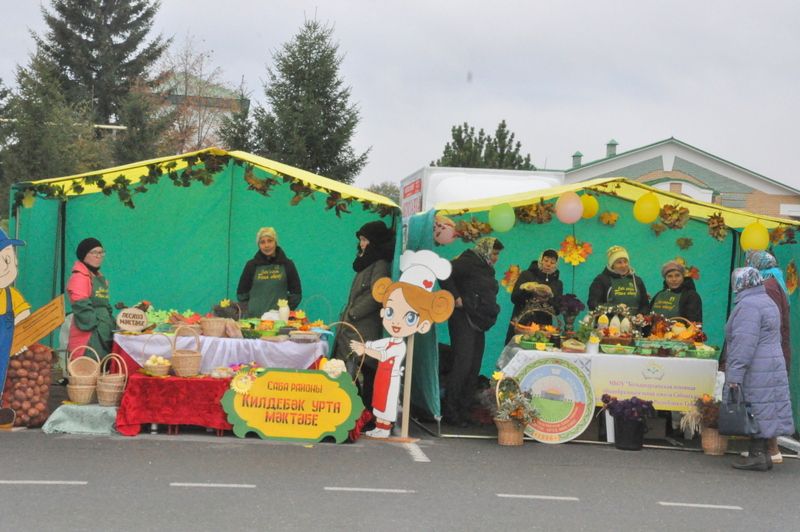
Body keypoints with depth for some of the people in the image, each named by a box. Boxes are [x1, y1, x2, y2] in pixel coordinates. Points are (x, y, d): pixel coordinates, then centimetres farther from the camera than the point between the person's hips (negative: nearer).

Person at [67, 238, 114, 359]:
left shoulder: (100, 277, 19)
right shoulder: (79, 277, -8)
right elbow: (82, 308, -15)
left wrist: (112, 325, 12)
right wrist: (94, 325, -18)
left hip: (104, 335, 9)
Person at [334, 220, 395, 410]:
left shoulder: (380, 265, -7)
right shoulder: (367, 263, 20)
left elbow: (375, 296, -16)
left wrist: (352, 314, -11)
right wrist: (347, 315, 12)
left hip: (365, 331, -9)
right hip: (354, 328, 9)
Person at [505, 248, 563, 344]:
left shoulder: (558, 283, 11)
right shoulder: (526, 275, 5)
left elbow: (557, 310, 4)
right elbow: (514, 298, -2)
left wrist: (550, 296, -12)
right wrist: (527, 290, -18)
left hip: (543, 328, 2)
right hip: (521, 325, -2)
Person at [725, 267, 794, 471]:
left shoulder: (747, 305, -14)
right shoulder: (767, 302, 18)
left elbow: (744, 345, -21)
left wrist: (734, 376, -21)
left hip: (755, 371, -9)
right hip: (773, 367, 9)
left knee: (755, 413, -5)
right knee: (763, 413, 11)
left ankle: (757, 456, -3)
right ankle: (761, 453, 14)